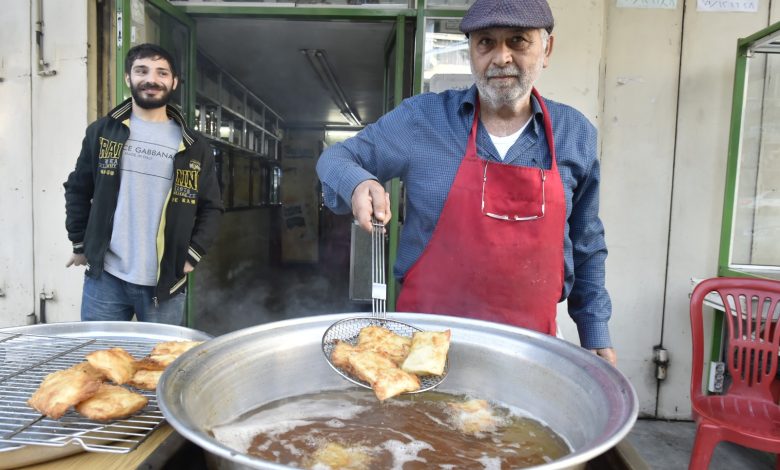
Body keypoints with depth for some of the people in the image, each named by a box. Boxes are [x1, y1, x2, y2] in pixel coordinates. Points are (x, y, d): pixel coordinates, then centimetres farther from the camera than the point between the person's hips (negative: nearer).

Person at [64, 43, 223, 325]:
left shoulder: (193, 146, 4)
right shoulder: (102, 132, 5)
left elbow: (211, 206, 6)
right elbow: (78, 190, 13)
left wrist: (193, 254, -3)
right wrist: (80, 244, 7)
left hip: (165, 282, 0)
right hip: (104, 277, 1)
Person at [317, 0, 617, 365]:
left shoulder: (575, 134, 1)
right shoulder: (422, 118, -7)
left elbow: (586, 243, 10)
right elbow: (335, 159, 2)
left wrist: (596, 332, 10)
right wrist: (358, 184, -20)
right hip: (425, 335, -1)